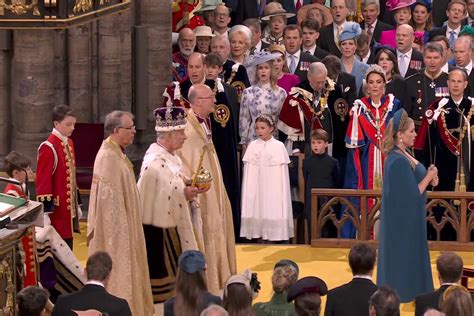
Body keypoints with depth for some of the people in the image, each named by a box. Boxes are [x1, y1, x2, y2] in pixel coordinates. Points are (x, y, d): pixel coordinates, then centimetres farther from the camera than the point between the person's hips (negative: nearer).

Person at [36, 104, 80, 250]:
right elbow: (43, 181, -17)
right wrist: (46, 213, -19)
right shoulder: (48, 148, -16)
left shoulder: (69, 143, 10)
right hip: (57, 209, -8)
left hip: (69, 206, 8)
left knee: (68, 247, 13)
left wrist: (77, 204, 19)